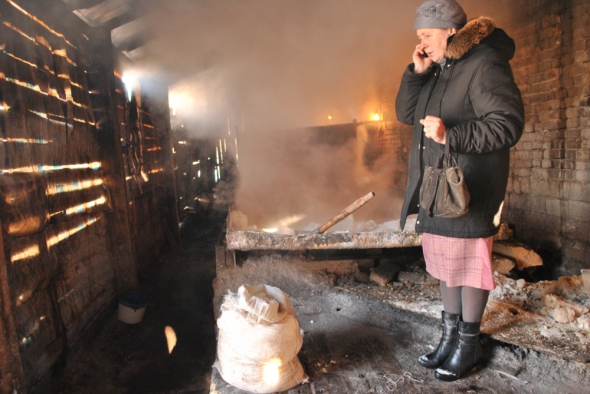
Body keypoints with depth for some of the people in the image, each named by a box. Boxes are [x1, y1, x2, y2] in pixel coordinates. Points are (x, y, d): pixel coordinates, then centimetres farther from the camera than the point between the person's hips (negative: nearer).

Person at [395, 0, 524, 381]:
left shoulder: (484, 65, -12)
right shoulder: (436, 70, 15)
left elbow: (508, 124, -18)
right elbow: (406, 113, 12)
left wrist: (451, 135, -26)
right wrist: (416, 73, 0)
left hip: (469, 190, -8)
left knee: (469, 261, 2)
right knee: (444, 261, 15)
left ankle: (469, 343, 19)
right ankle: (451, 333, 30)